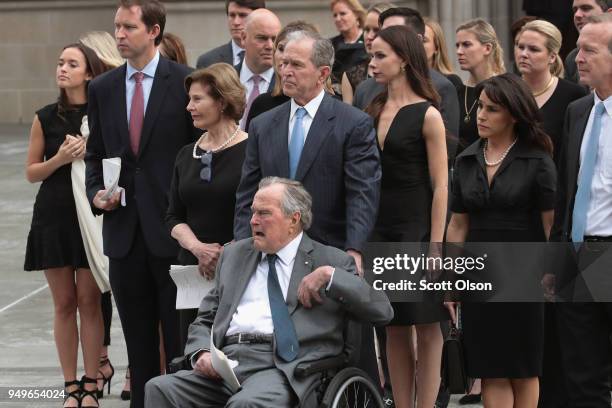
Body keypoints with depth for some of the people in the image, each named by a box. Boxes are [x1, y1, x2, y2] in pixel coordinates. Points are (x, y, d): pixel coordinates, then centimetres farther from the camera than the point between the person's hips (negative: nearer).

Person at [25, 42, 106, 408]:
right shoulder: (46, 118, 4)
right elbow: (32, 172, 7)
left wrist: (90, 151, -13)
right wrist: (59, 159, -11)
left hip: (92, 214, -2)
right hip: (54, 216, 2)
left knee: (89, 300, -1)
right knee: (64, 303, 4)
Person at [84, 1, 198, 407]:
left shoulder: (185, 82, -3)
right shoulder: (102, 89, 10)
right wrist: (96, 193, -2)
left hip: (172, 225, -4)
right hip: (124, 230, 4)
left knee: (179, 334, -1)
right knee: (138, 339, 9)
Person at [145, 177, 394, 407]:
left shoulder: (331, 261, 12)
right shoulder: (234, 255, 25)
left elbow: (382, 311, 4)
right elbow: (204, 321, 24)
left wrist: (330, 275, -7)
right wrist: (202, 353, 0)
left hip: (283, 366, -4)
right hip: (226, 361, 5)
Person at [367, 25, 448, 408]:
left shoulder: (427, 115, -7)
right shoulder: (374, 111, 9)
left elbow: (441, 186, -9)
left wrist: (436, 246, -15)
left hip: (417, 229, -6)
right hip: (380, 230, 6)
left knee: (427, 328, 0)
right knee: (394, 330, 9)